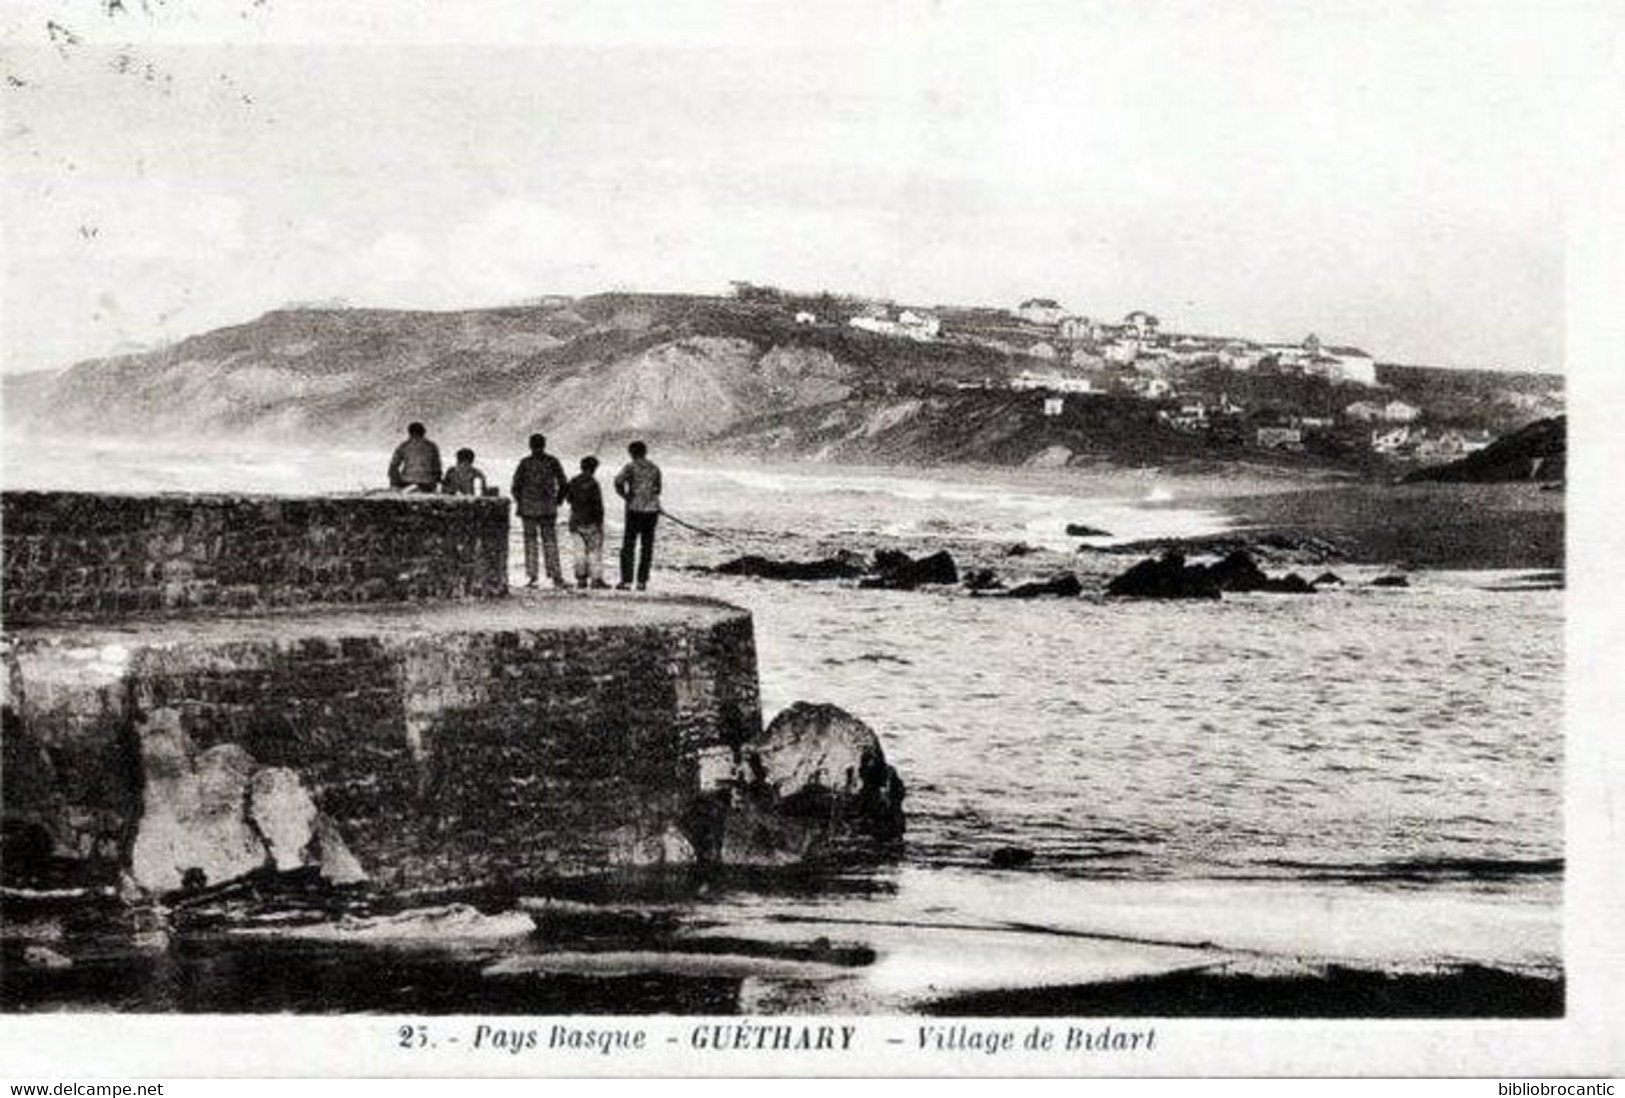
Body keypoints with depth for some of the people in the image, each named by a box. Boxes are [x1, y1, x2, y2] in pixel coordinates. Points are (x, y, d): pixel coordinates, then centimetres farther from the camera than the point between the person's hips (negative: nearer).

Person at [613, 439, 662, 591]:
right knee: (647, 547, 8)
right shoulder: (655, 468, 10)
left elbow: (618, 481, -19)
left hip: (635, 510, -4)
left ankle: (626, 580, -2)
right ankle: (642, 581, 7)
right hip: (652, 510, 4)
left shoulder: (631, 466, -4)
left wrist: (624, 495, -4)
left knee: (628, 546, 2)